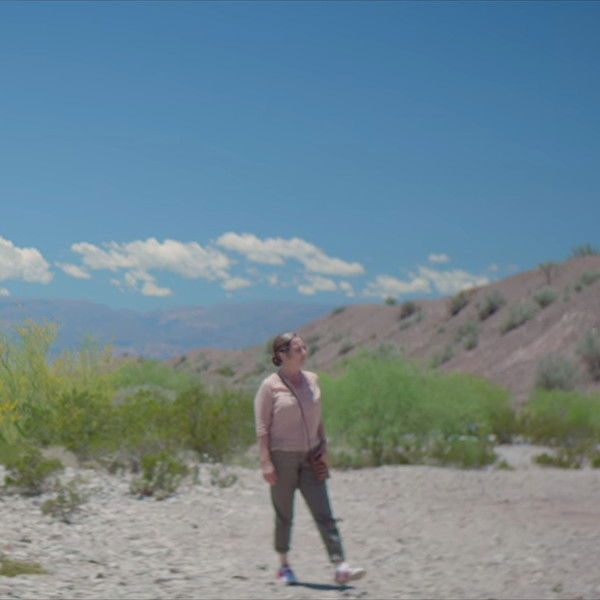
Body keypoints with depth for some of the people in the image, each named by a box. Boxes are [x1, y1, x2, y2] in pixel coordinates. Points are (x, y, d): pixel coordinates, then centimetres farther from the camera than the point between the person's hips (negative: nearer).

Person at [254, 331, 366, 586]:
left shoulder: (312, 380, 8)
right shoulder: (270, 386, -7)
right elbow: (262, 427, -8)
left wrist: (324, 447, 7)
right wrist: (266, 462, -14)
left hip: (310, 457, 4)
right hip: (282, 457, -4)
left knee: (323, 514, -5)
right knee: (284, 515, 7)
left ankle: (340, 567, -12)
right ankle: (283, 566, 23)